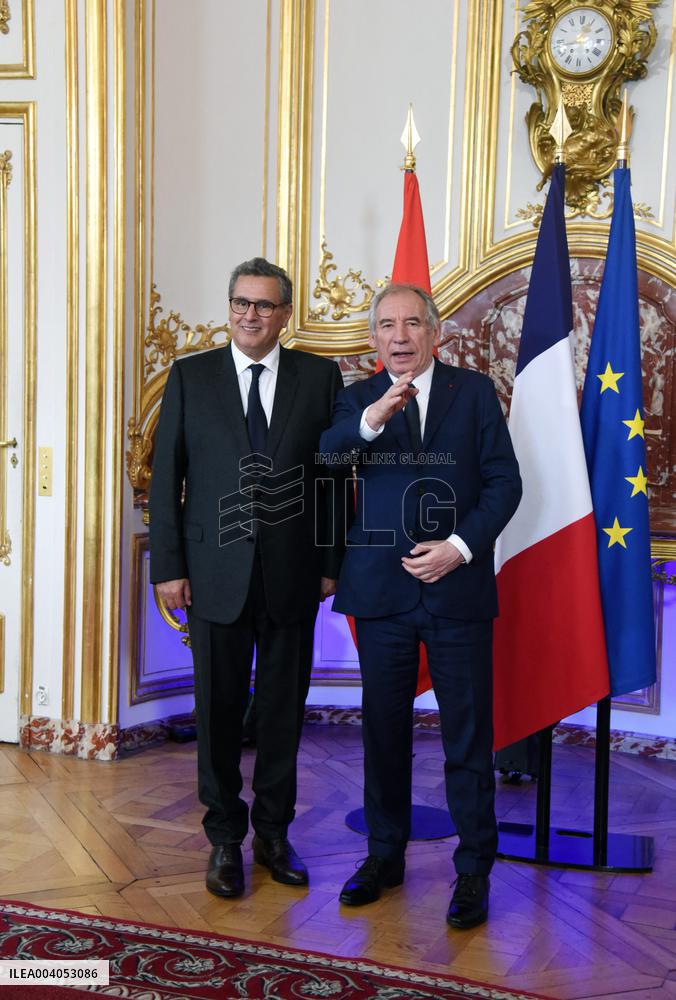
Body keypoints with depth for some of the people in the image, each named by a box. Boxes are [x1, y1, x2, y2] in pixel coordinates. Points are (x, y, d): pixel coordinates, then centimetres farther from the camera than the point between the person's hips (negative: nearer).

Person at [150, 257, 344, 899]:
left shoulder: (320, 377, 3)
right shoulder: (190, 376, 4)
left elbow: (336, 473, 3)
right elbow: (166, 477, 2)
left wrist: (332, 562, -1)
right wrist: (168, 565, -4)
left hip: (293, 574, 1)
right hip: (215, 572, 0)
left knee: (283, 709, 10)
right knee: (219, 709, 8)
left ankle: (273, 833, 27)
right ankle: (225, 839, 24)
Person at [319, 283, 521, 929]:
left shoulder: (474, 392, 5)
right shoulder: (358, 400, 6)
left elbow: (504, 481, 0)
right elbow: (324, 460, -14)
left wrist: (459, 547, -12)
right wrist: (373, 418, -33)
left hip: (458, 587, -1)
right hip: (382, 588, 2)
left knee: (468, 735, 4)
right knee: (384, 730, 13)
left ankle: (473, 870, 17)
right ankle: (385, 856, 29)